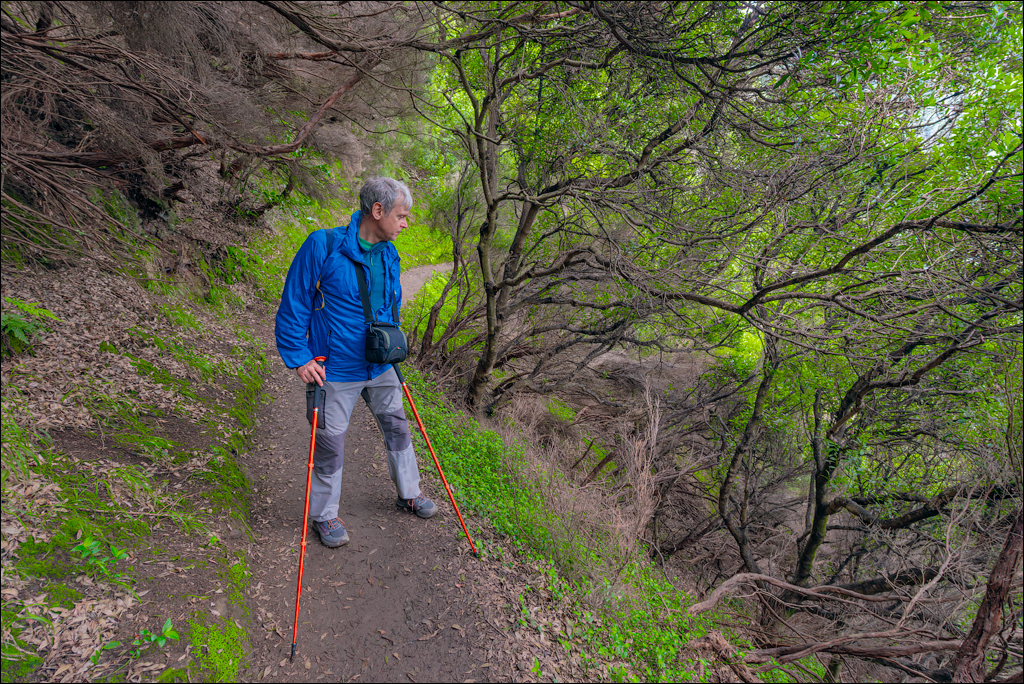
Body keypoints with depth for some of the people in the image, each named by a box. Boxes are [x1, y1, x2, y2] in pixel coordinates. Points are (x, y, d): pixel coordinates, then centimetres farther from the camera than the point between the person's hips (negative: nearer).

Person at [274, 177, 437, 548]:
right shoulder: (323, 246, -16)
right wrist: (299, 357, -15)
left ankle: (409, 493, 39)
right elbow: (293, 305, -11)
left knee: (397, 428, 18)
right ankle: (324, 515, 30)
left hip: (381, 367, 6)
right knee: (330, 443, 8)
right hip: (336, 371, -6)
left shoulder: (389, 255, 3)